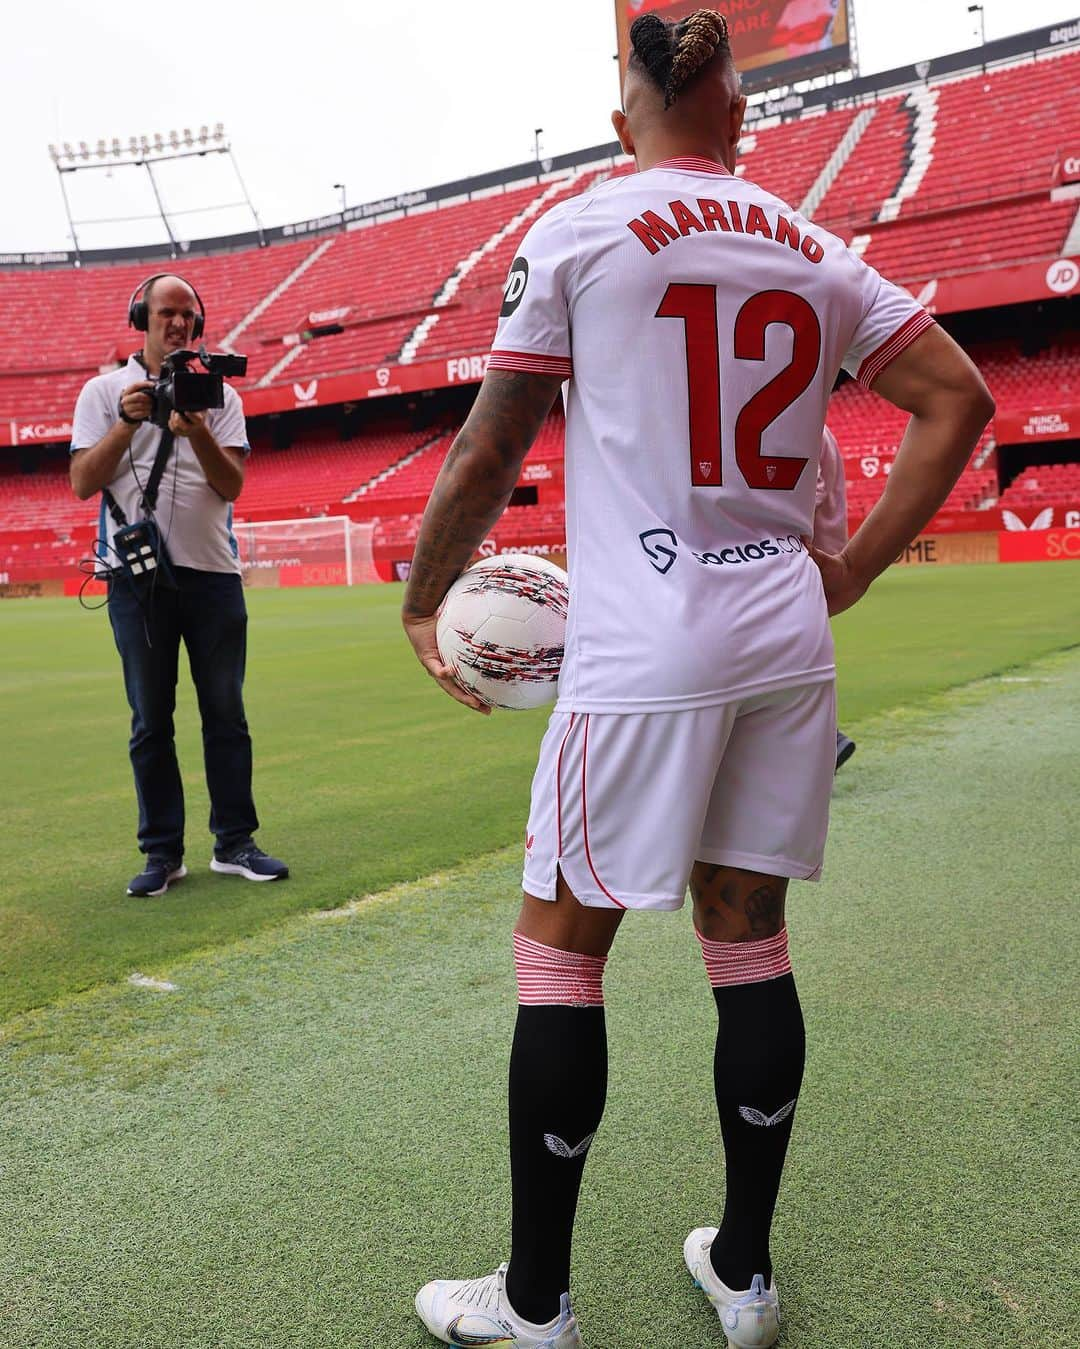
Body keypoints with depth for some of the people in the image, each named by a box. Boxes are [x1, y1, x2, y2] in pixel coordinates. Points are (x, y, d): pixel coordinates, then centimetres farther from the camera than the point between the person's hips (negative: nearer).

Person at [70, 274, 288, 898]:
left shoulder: (220, 396, 11)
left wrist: (196, 431, -15)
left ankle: (235, 843, 11)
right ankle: (163, 852, 11)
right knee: (151, 721, 3)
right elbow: (82, 483, -1)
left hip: (213, 573, 1)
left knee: (227, 714, 3)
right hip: (139, 577, -1)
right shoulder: (106, 391, 8)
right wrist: (128, 423, -12)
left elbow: (232, 484, 1)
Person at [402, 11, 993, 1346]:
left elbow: (487, 454, -1)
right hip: (786, 645, 5)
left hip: (640, 656, -5)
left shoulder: (578, 230, 0)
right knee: (749, 941, 13)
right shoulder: (813, 251, 12)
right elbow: (959, 400, 11)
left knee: (559, 946, 6)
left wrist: (424, 602, 12)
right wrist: (852, 570, 11)